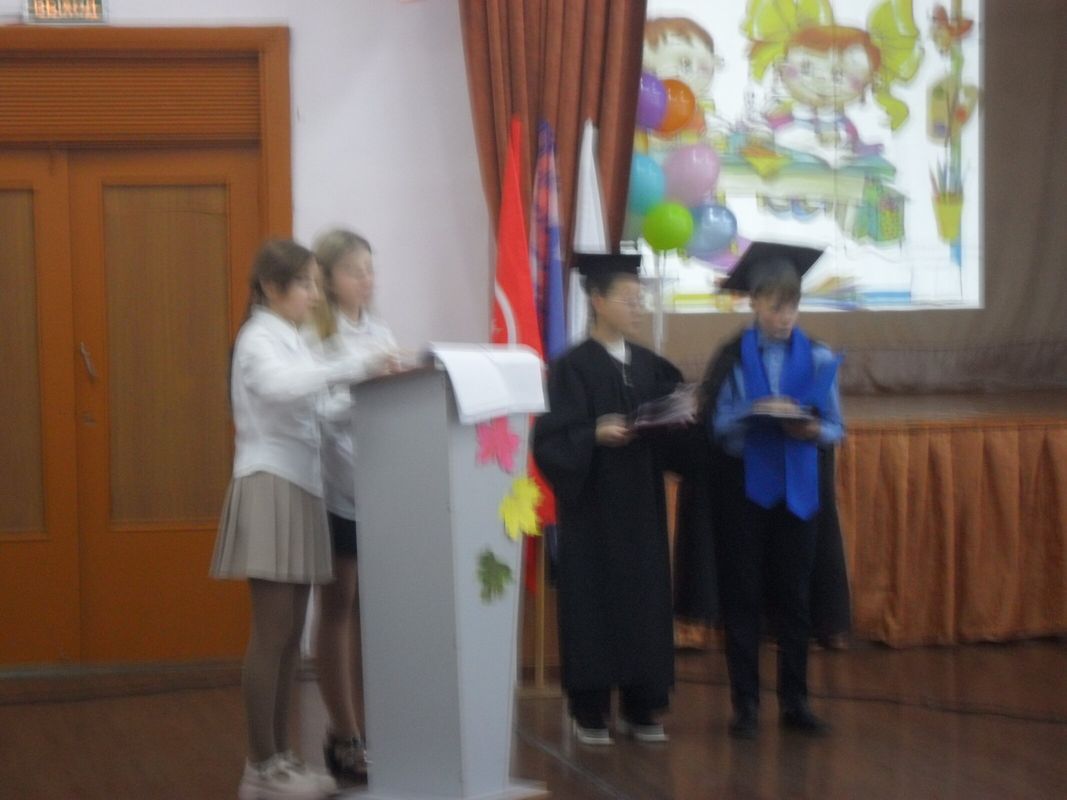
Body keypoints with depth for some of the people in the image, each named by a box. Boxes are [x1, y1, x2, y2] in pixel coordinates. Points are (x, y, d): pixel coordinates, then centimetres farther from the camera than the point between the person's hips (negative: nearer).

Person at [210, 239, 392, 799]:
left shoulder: (290, 339, 18)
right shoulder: (259, 339, -10)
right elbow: (280, 386, -33)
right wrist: (356, 369, -40)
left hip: (300, 489, 9)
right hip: (271, 487, -9)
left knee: (290, 634, 9)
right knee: (272, 633, -7)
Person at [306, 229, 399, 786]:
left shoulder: (381, 333, 13)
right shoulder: (314, 337, -6)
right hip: (334, 484, -5)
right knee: (338, 608, 3)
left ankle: (369, 728, 14)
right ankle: (343, 736, 9)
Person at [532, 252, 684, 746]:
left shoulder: (649, 366, 11)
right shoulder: (572, 367, -5)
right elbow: (554, 437, -12)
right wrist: (596, 435, -27)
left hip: (641, 503, 5)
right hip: (593, 505, -5)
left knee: (644, 598, 4)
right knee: (593, 600, -2)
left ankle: (640, 708, 12)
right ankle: (590, 711, 5)